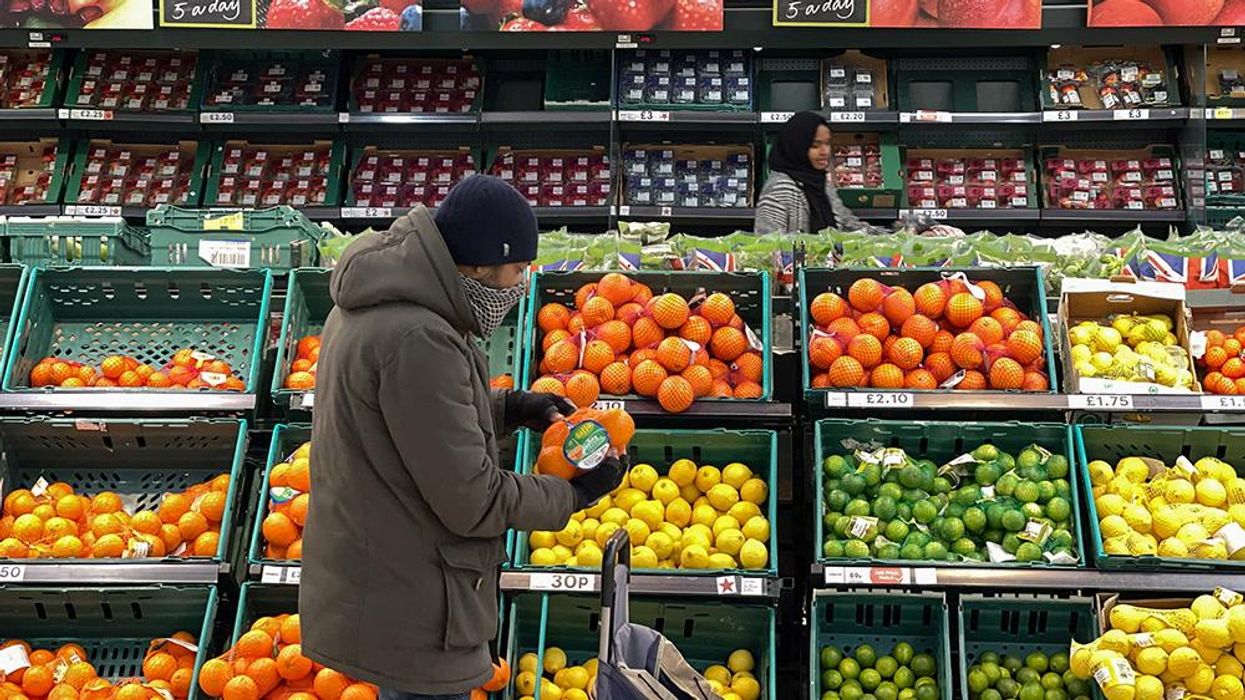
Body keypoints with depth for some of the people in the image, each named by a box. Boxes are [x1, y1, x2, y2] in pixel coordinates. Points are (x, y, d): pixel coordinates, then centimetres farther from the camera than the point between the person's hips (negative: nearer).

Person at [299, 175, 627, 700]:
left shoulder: (376, 306, 4)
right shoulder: (417, 340, -28)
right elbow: (472, 499, -23)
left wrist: (508, 407, 6)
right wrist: (575, 493, -9)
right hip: (406, 613, -10)